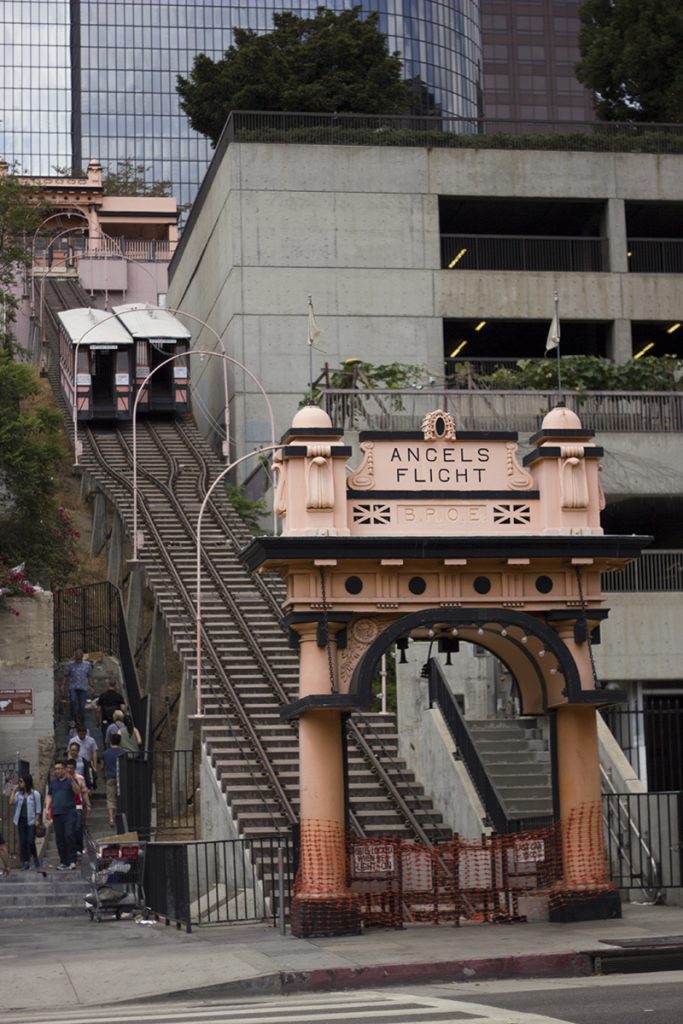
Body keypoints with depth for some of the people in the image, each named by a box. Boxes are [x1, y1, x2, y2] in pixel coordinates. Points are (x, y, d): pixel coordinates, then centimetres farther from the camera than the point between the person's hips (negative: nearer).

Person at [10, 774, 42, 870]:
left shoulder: (35, 794, -1)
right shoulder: (18, 794, 10)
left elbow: (38, 808, 0)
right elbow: (11, 802, -4)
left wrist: (37, 820, -8)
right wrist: (13, 790, -3)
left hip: (31, 821, -4)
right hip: (21, 820, 4)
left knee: (30, 841, -9)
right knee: (22, 841, 1)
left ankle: (35, 857, 16)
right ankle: (25, 862, 6)